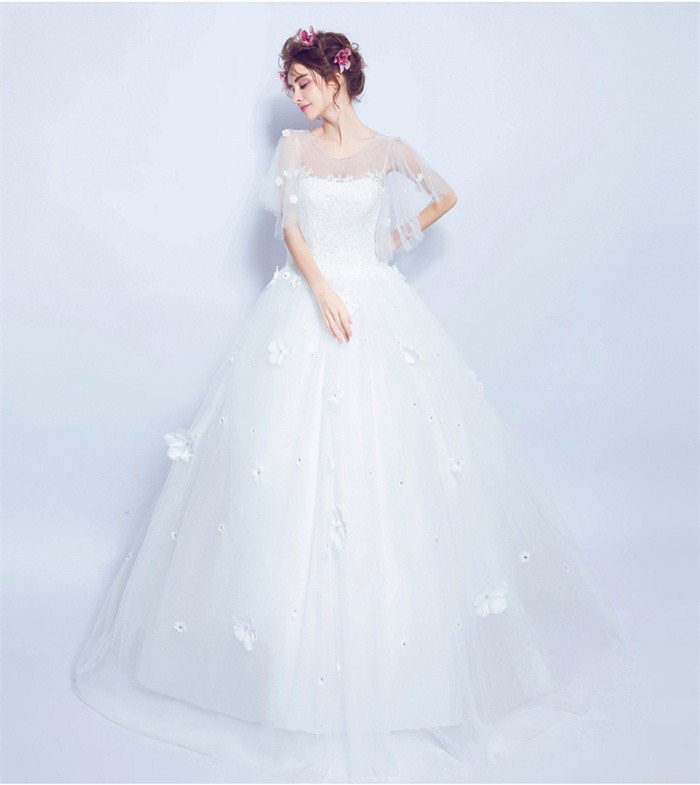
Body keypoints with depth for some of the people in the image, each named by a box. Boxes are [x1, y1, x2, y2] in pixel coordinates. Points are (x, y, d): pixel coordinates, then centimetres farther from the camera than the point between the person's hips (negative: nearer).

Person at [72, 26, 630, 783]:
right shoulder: (293, 147, 8)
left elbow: (447, 196, 19)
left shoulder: (387, 150, 5)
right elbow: (289, 228, -2)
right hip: (304, 306, 1)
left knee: (388, 454, 0)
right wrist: (323, 291, -16)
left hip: (377, 308, -1)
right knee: (291, 454, -1)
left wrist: (400, 238, 12)